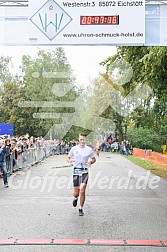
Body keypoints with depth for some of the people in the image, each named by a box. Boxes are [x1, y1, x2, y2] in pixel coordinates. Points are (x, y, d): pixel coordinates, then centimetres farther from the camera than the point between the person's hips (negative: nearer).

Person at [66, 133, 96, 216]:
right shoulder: (74, 148, 3)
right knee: (76, 192, 2)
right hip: (76, 171, 1)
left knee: (82, 190, -13)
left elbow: (94, 159, 13)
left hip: (84, 171, -1)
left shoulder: (89, 149, 2)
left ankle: (81, 209, 4)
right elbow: (68, 157, 13)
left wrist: (91, 162, -9)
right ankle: (75, 198, 40)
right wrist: (69, 160, -10)